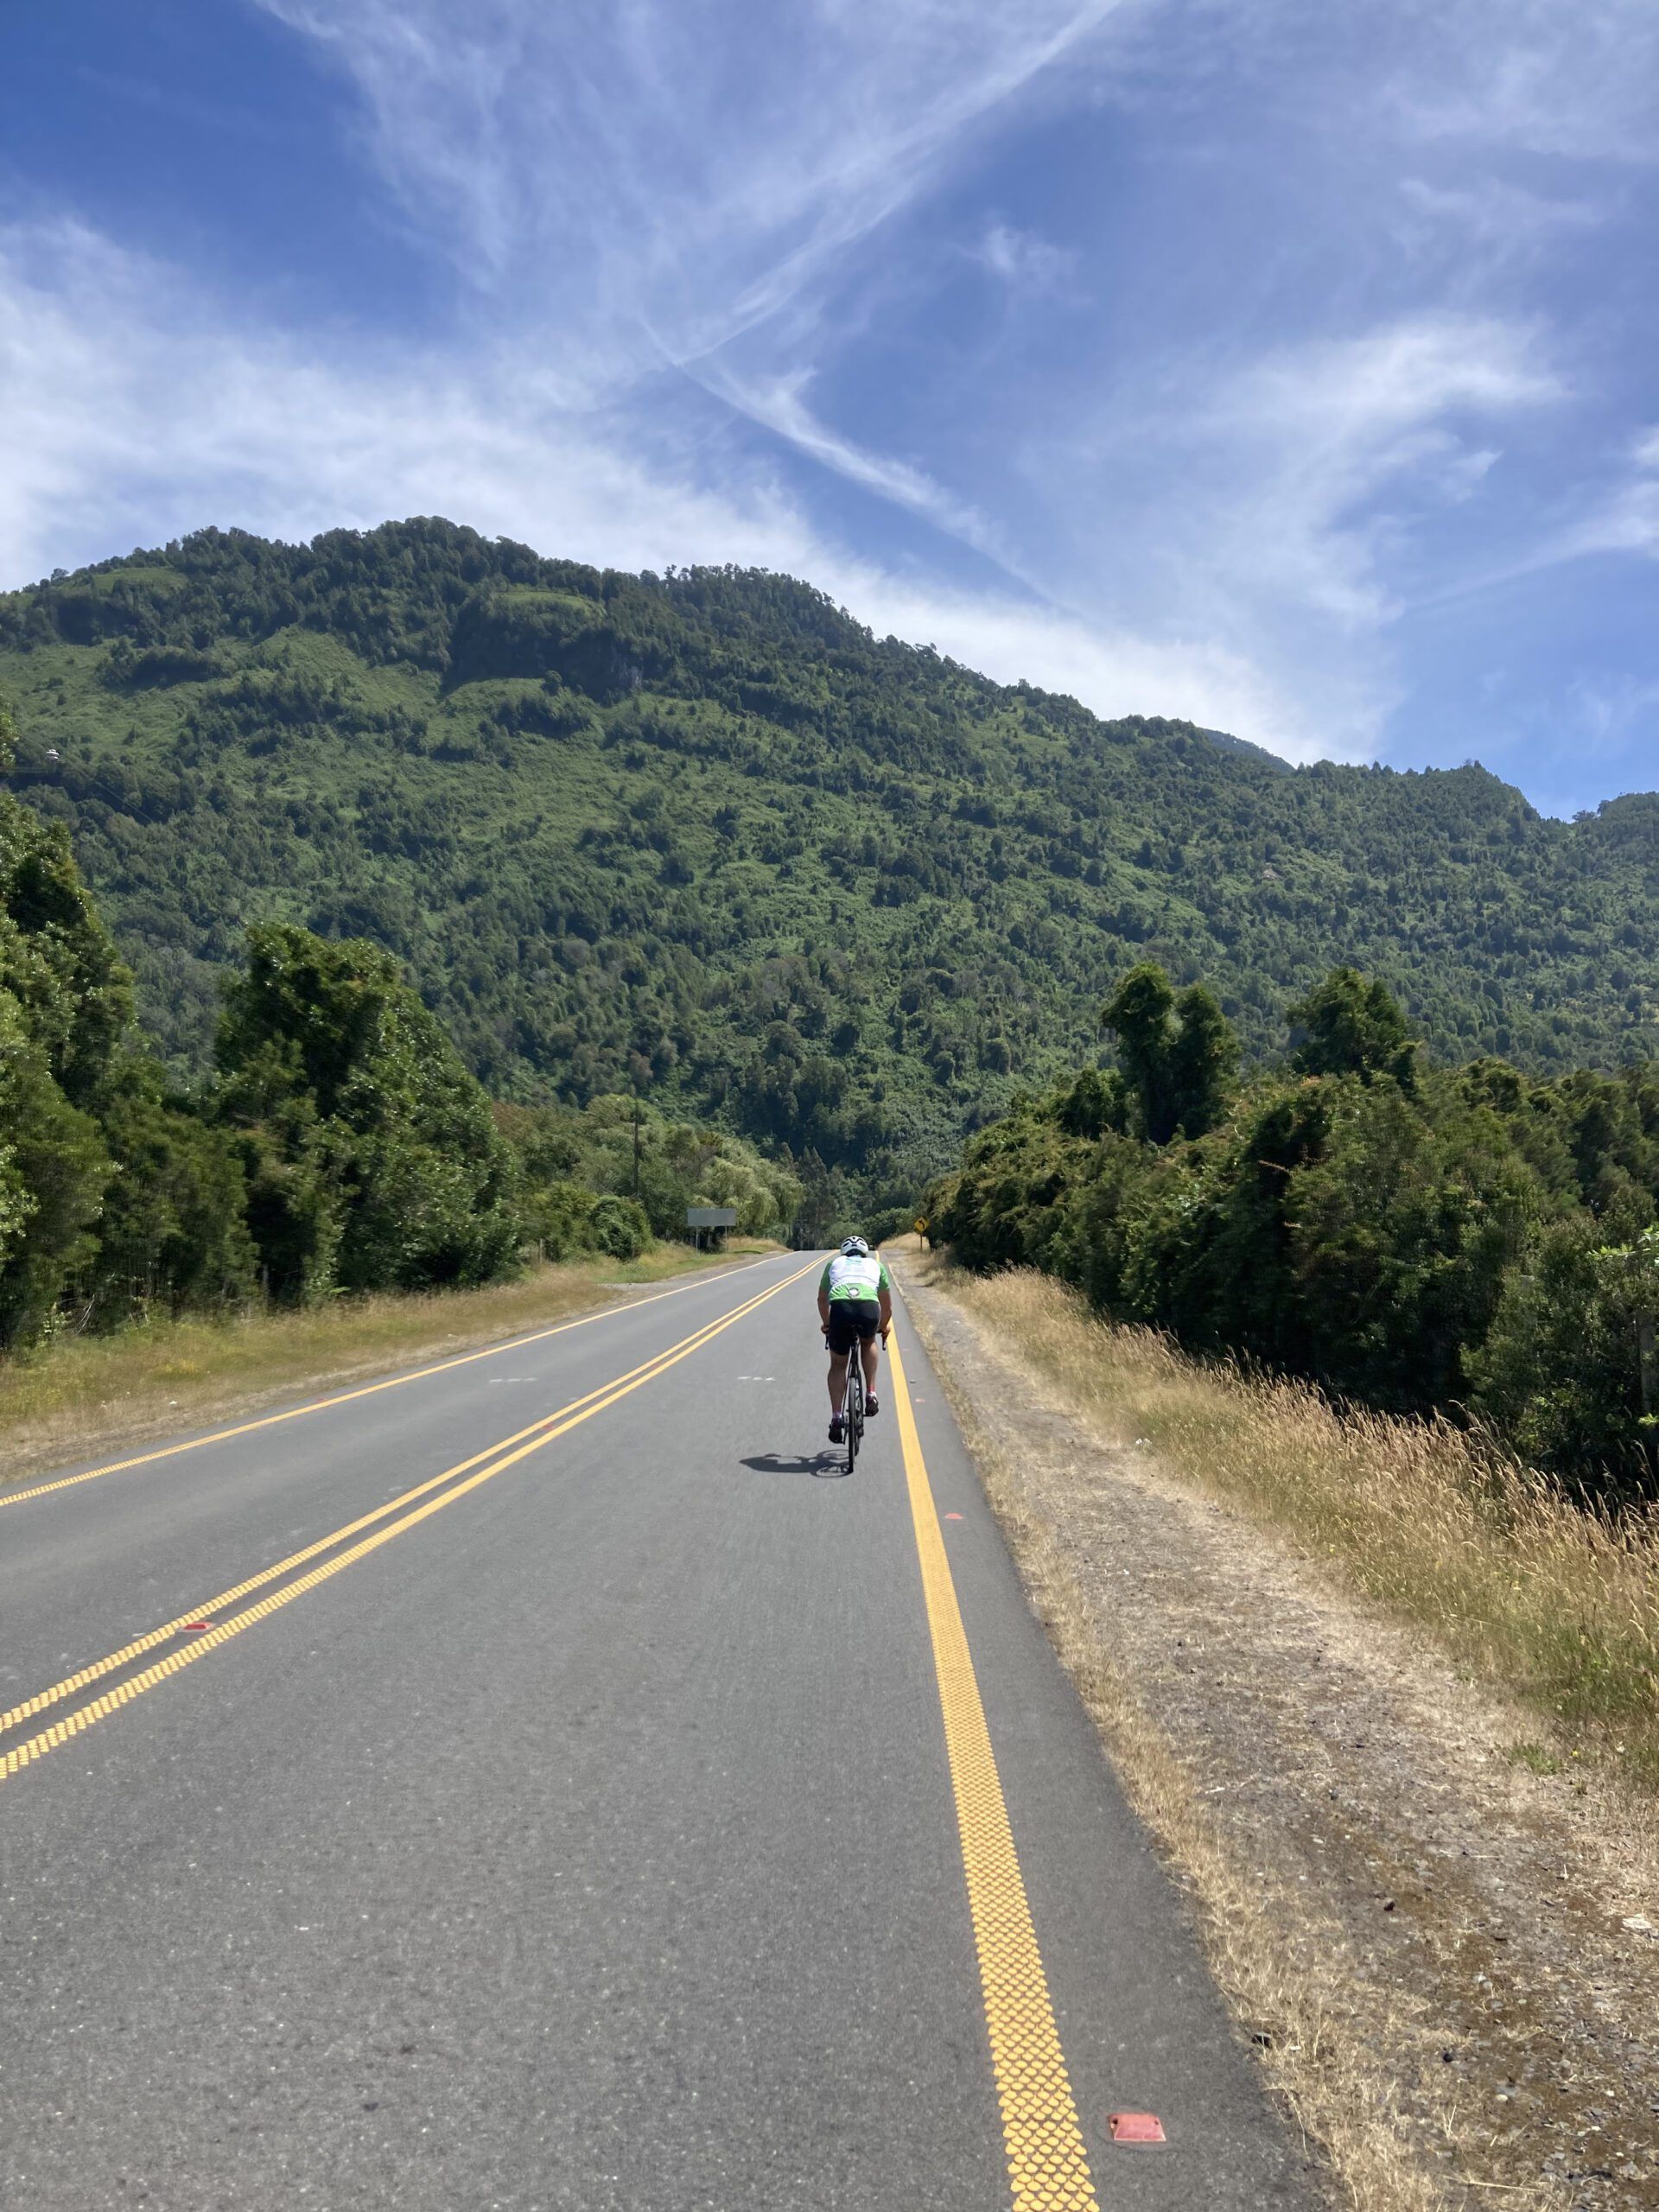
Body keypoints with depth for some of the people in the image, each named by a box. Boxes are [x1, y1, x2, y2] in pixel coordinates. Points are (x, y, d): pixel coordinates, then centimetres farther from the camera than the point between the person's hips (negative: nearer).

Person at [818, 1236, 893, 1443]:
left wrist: (827, 1324, 59)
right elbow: (887, 1305, 40)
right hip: (869, 1309, 0)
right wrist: (884, 1326, 57)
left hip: (840, 1309, 0)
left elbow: (822, 1300, 43)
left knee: (838, 1365, 19)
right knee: (869, 1343, 34)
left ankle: (836, 1418, 9)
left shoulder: (834, 1264, 34)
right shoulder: (876, 1265, 33)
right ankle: (871, 1395, 22)